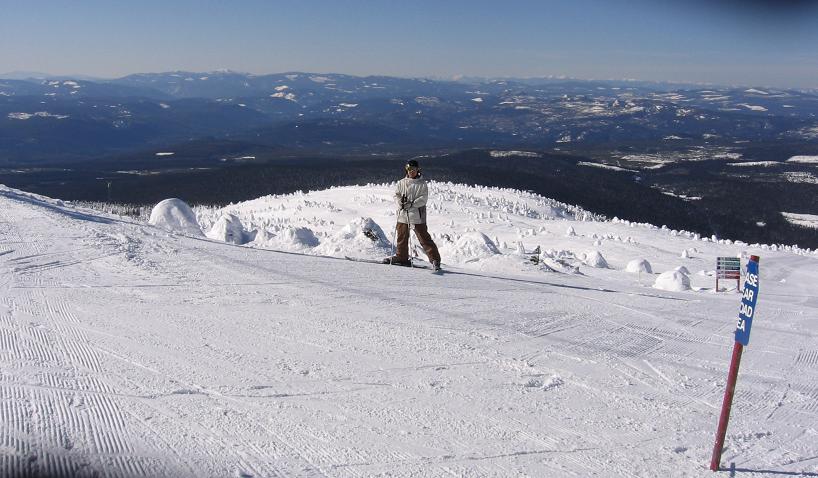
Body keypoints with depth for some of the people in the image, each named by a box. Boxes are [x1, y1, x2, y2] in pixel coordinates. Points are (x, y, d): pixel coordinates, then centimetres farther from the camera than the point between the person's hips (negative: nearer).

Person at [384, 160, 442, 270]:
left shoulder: (422, 183, -1)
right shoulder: (401, 183, 9)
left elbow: (423, 199, -8)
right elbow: (396, 195, 8)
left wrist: (412, 203, -20)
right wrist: (400, 203, -13)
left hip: (417, 215, -4)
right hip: (403, 214, 4)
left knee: (424, 238, -7)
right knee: (402, 237, 14)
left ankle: (434, 259, -3)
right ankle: (401, 257, 30)